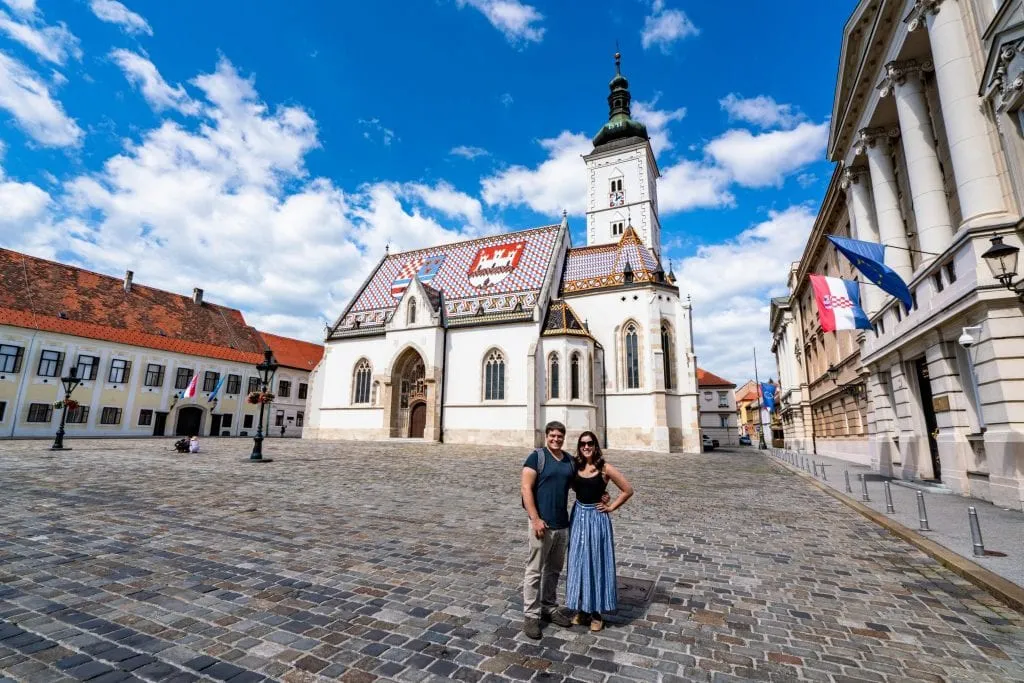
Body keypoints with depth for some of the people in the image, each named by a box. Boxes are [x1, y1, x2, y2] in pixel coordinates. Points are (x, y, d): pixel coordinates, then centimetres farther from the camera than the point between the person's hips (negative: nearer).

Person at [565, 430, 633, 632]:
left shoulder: (605, 468, -11)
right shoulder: (575, 466, -2)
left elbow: (628, 490, -7)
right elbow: (574, 486, 15)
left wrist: (610, 508, -5)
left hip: (597, 519, -4)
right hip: (578, 517, 4)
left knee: (597, 563, 6)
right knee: (578, 563, 11)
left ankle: (597, 613, 22)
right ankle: (581, 609, 27)